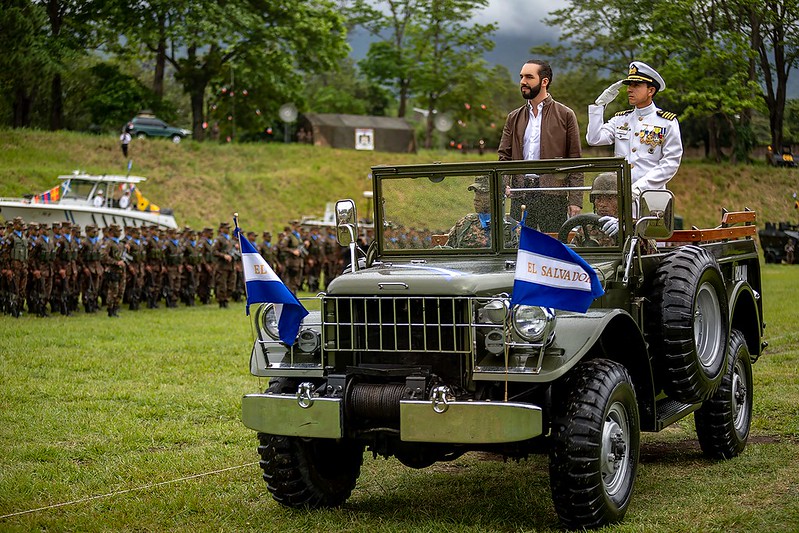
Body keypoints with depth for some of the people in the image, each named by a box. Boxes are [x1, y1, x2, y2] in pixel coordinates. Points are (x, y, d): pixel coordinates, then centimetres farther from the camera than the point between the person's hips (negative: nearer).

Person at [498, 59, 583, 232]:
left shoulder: (565, 115, 4)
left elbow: (575, 161, 1)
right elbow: (504, 156, 11)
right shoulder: (514, 118, 17)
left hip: (553, 196, -4)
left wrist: (575, 201, -8)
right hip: (520, 195, 4)